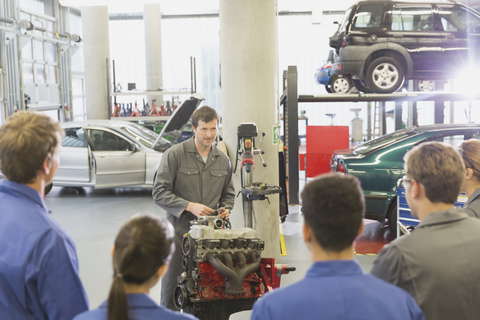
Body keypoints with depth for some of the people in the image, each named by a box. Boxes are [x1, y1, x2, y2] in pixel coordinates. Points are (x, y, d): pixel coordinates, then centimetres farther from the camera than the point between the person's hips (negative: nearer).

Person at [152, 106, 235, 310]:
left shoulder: (223, 160, 11)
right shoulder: (174, 155, -4)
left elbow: (228, 193, 23)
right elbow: (159, 193, -8)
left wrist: (225, 208, 1)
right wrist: (189, 206, -18)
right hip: (179, 231, -3)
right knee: (172, 287, 4)